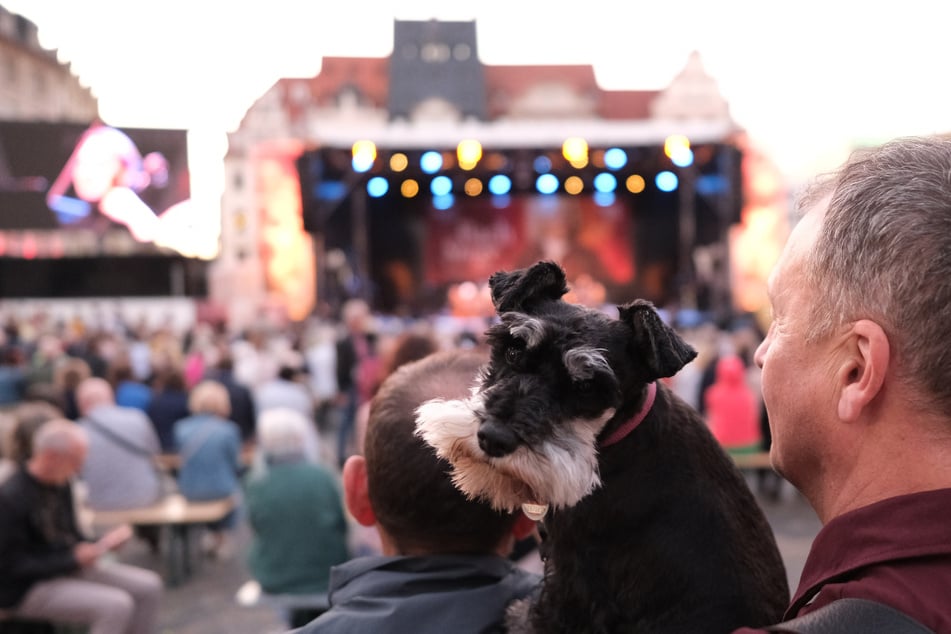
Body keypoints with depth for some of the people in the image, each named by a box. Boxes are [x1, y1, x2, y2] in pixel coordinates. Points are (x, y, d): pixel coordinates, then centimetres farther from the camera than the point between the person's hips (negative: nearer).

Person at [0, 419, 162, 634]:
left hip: (67, 567, 9)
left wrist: (101, 544, -5)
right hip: (28, 588, -8)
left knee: (149, 586, -1)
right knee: (116, 605, -26)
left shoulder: (60, 484, 3)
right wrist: (74, 559, -20)